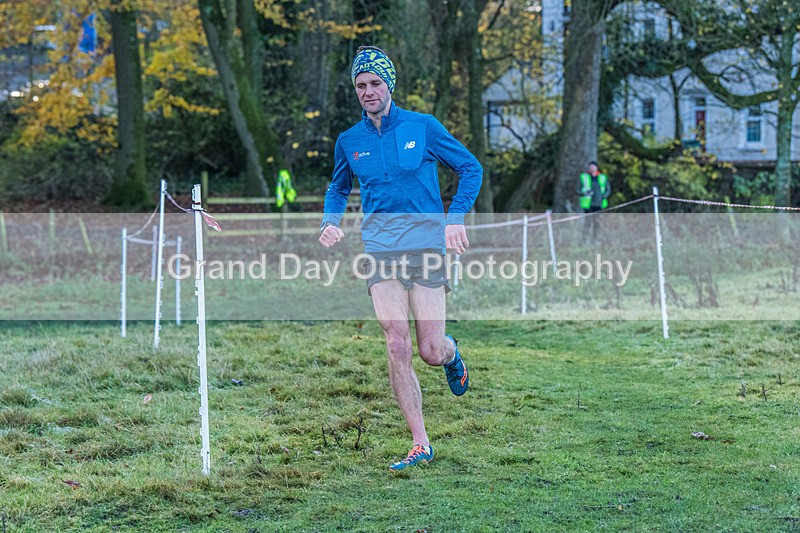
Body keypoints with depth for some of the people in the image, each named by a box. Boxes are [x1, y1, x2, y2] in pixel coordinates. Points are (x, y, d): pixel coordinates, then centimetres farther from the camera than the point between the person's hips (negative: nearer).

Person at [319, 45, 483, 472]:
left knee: (430, 353, -4)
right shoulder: (349, 141, 8)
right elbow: (338, 187, 27)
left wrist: (455, 218, -5)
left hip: (426, 246, -2)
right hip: (380, 251, 2)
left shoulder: (422, 127, 0)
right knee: (397, 347, -10)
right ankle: (420, 445, -3)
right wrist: (330, 221, 6)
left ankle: (451, 351, 36)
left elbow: (470, 167, 7)